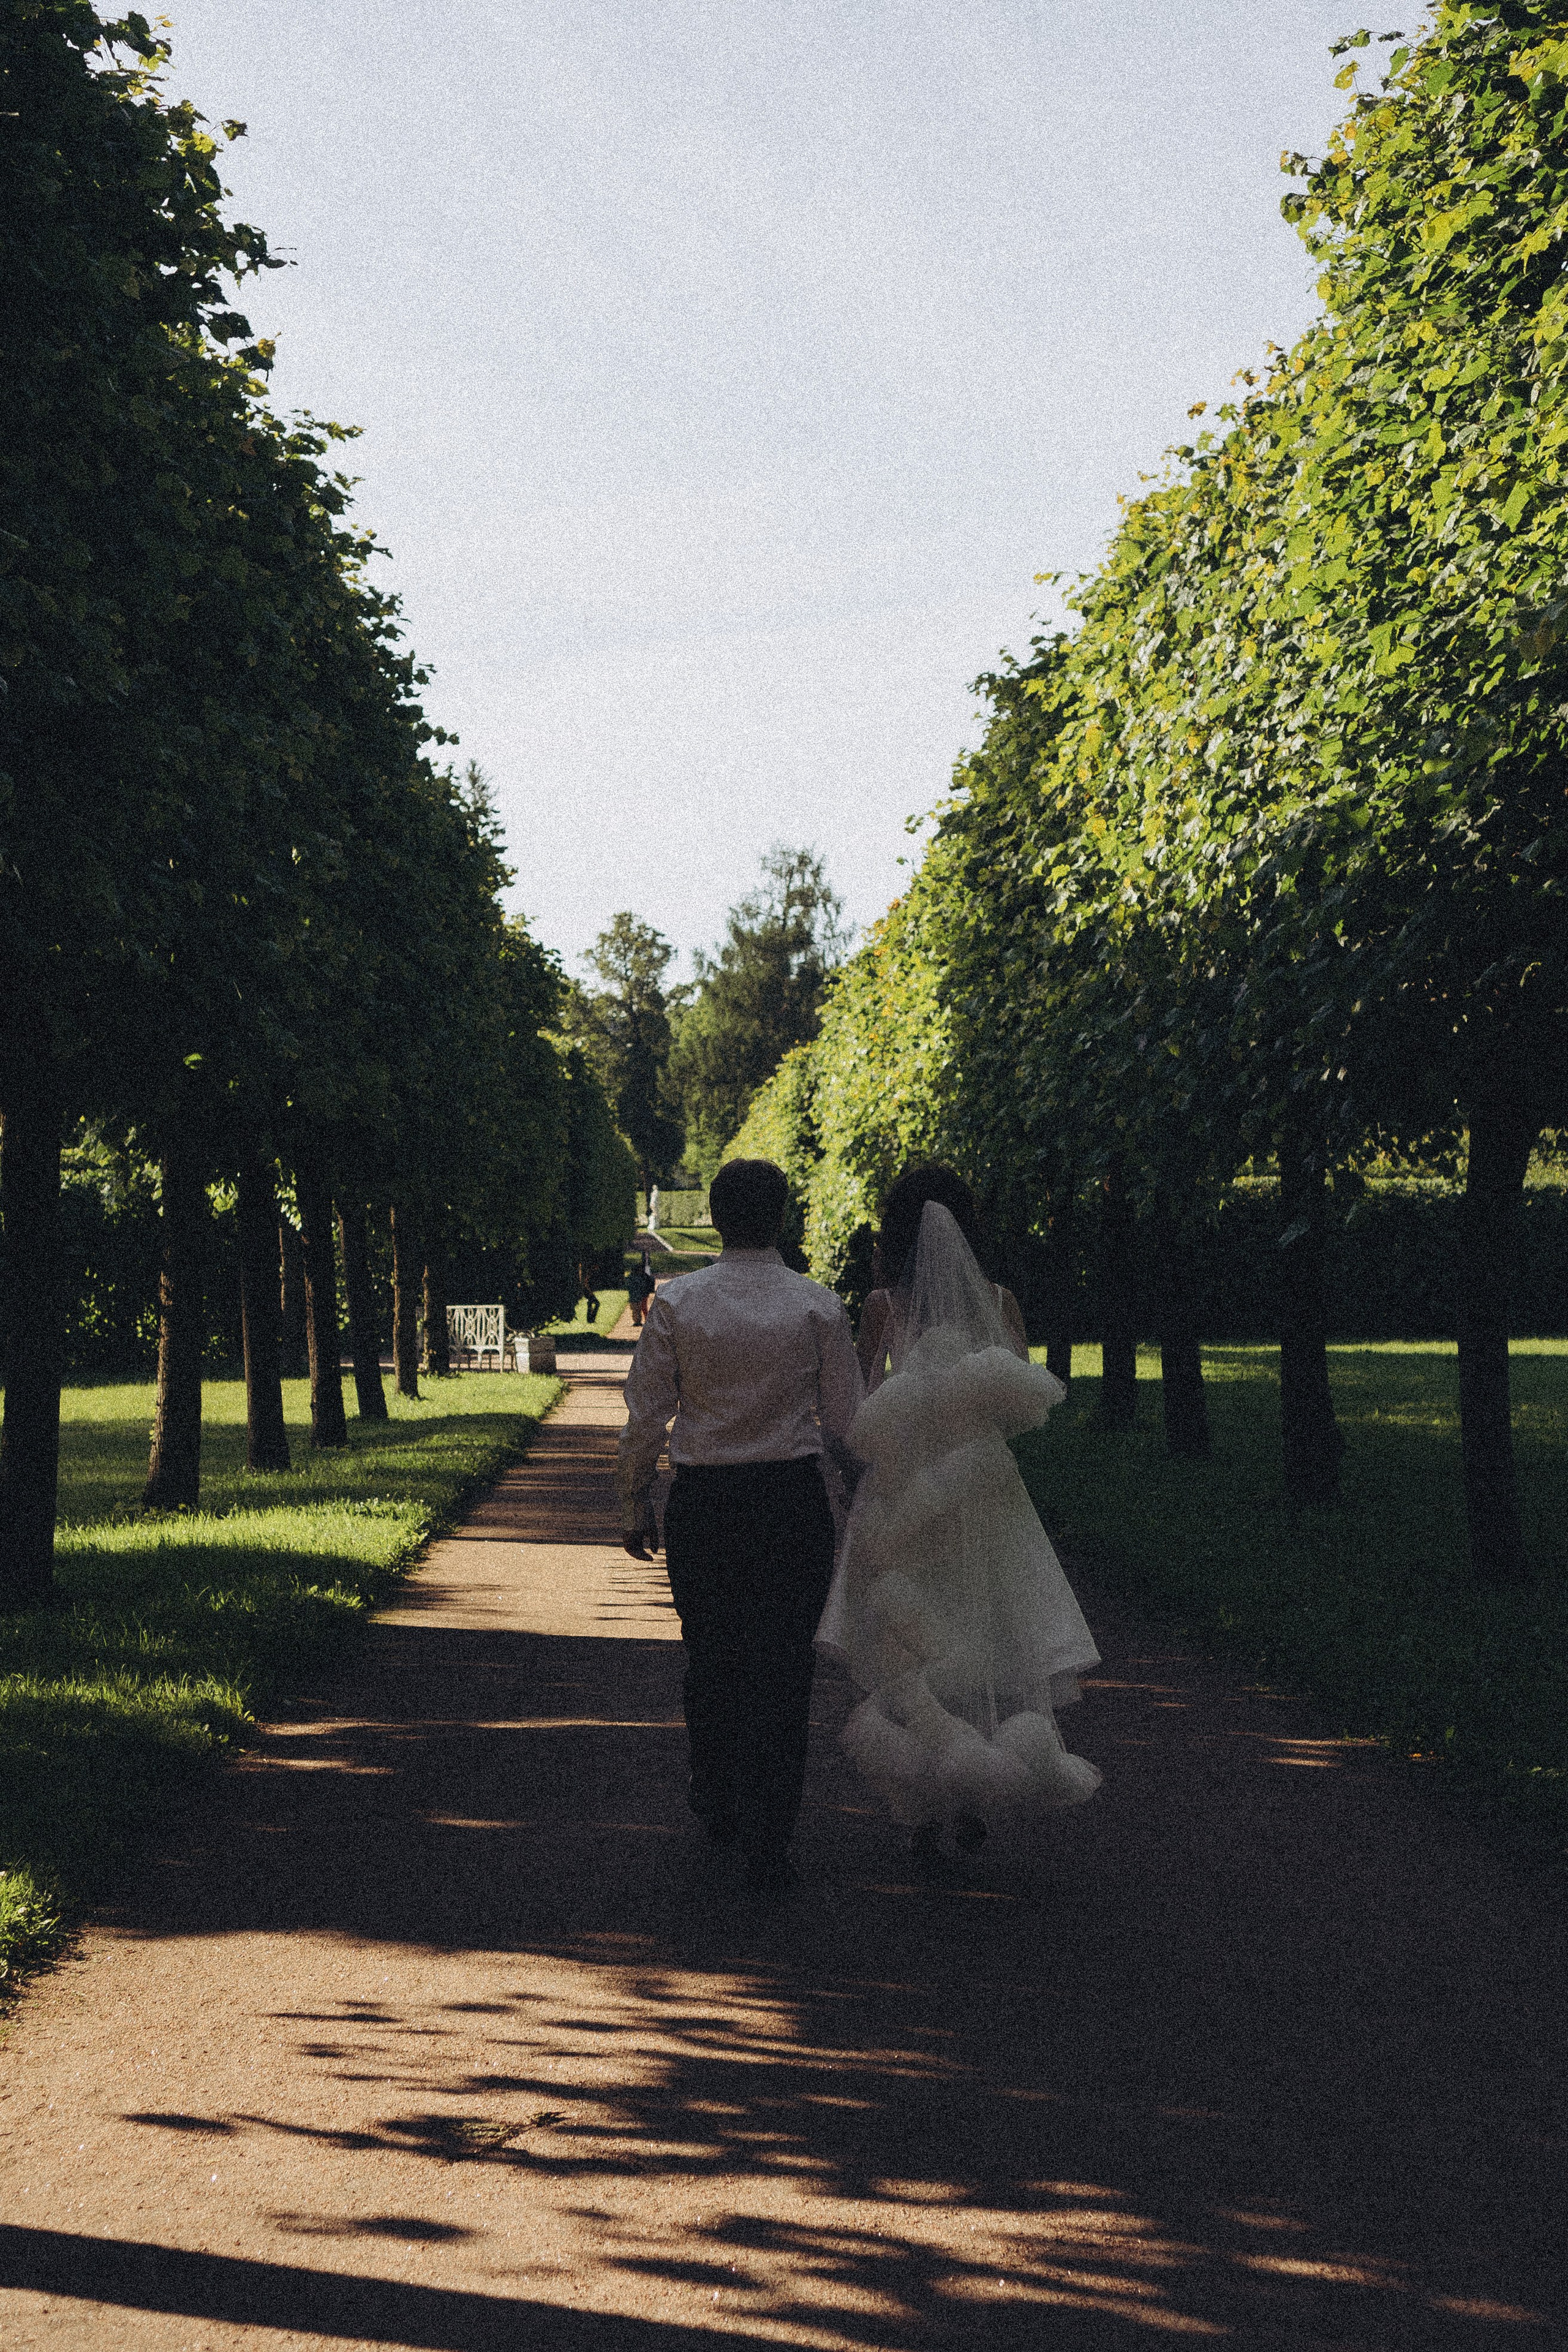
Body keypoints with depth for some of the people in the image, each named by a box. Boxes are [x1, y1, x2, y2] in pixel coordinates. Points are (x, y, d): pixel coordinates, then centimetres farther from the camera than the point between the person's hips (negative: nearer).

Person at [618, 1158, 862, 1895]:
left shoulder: (675, 1303, -5)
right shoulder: (819, 1308, -5)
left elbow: (645, 1417, -2)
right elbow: (846, 1427, -1)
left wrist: (634, 1506, 9)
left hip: (702, 1500, 1)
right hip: (793, 1497, -1)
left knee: (710, 1658, 19)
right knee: (781, 1668, 6)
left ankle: (718, 1798, 40)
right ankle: (768, 1845, 4)